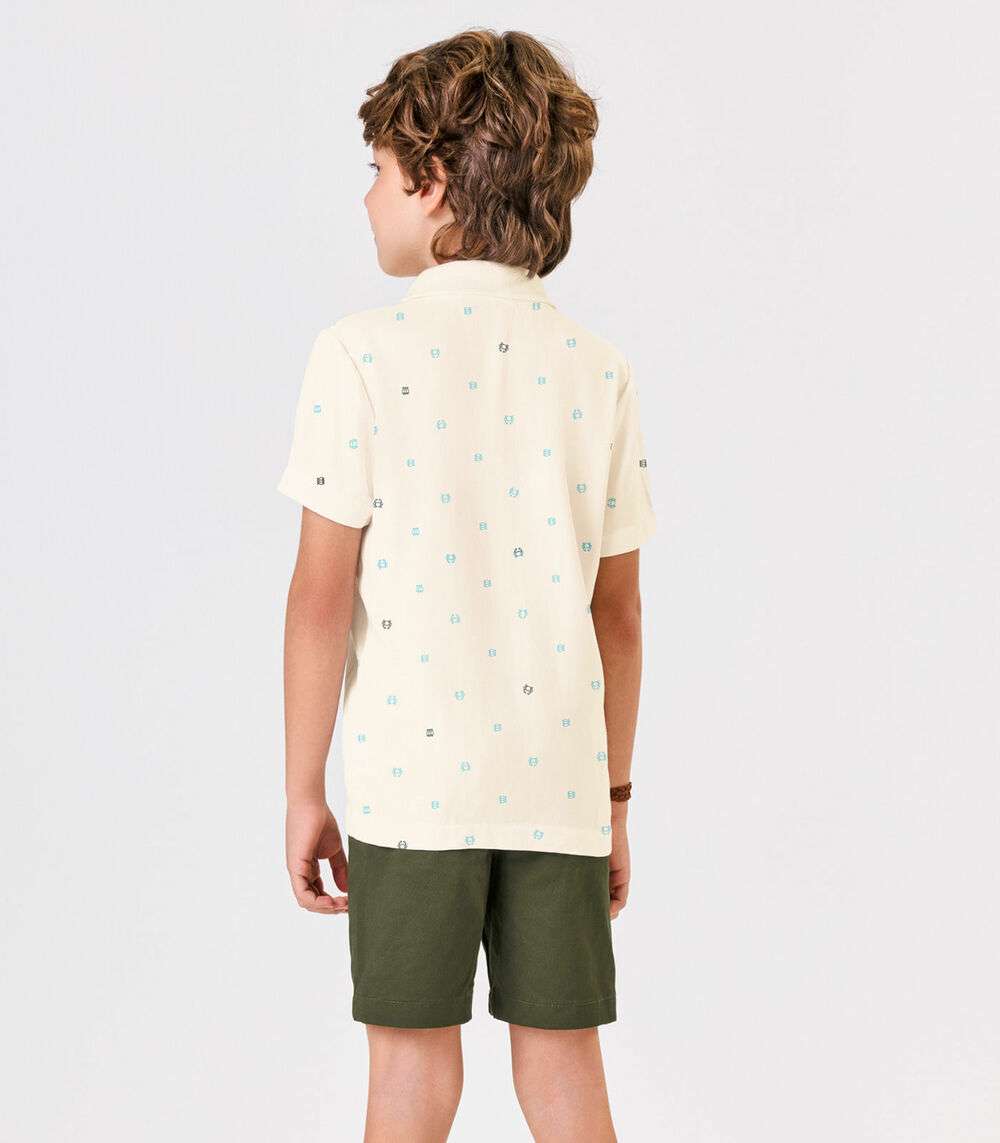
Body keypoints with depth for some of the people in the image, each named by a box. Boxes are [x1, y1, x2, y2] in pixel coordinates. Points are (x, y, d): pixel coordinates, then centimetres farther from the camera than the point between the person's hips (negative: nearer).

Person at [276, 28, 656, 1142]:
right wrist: (614, 793, 16)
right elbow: (617, 610, 7)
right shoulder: (597, 369, 4)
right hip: (557, 778, 3)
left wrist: (303, 790, 0)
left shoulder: (362, 352, -7)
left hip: (413, 772, -3)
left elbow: (322, 595, -8)